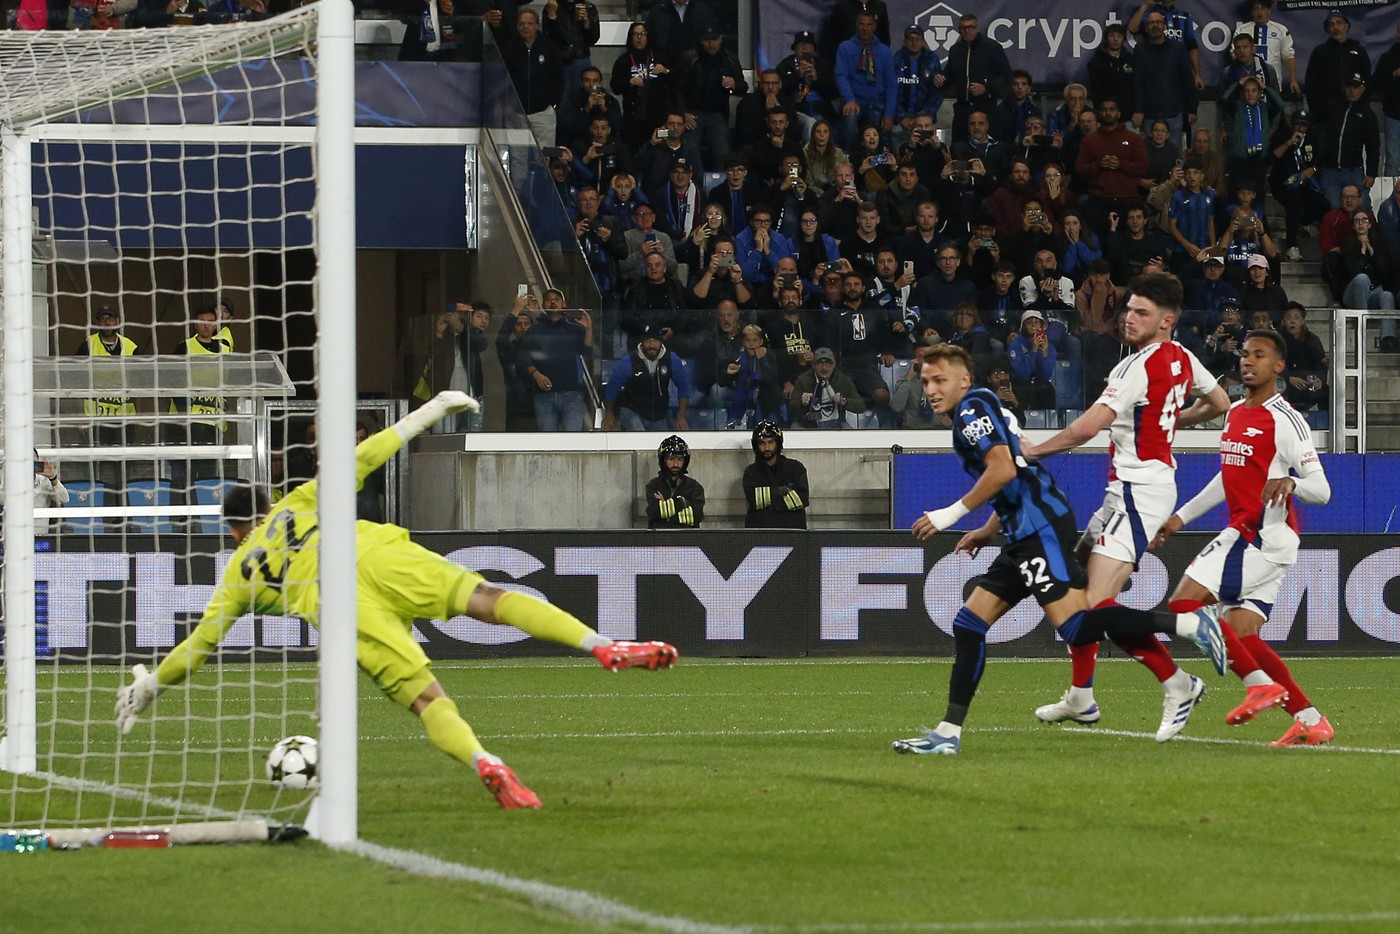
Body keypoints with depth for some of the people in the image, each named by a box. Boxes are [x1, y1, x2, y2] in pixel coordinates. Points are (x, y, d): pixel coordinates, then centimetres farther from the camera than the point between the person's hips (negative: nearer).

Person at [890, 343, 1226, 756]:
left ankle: (1188, 624, -18)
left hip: (1042, 527, -11)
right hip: (1026, 535, 11)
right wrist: (987, 531, 30)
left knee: (1074, 626, -20)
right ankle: (948, 733, 8)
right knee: (968, 624, 8)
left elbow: (1003, 470, -18)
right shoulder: (979, 414, 24)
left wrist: (952, 514, -12)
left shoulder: (973, 407, -5)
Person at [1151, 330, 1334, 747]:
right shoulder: (1235, 413, 16)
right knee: (1242, 636, 4)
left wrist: (1290, 482, -35)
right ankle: (1311, 722, 6)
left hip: (1265, 536, -9)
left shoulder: (1285, 420, -11)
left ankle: (1261, 684, -10)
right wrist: (1181, 517, 31)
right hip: (1245, 534, 9)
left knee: (1184, 603, -14)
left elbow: (1321, 489, -14)